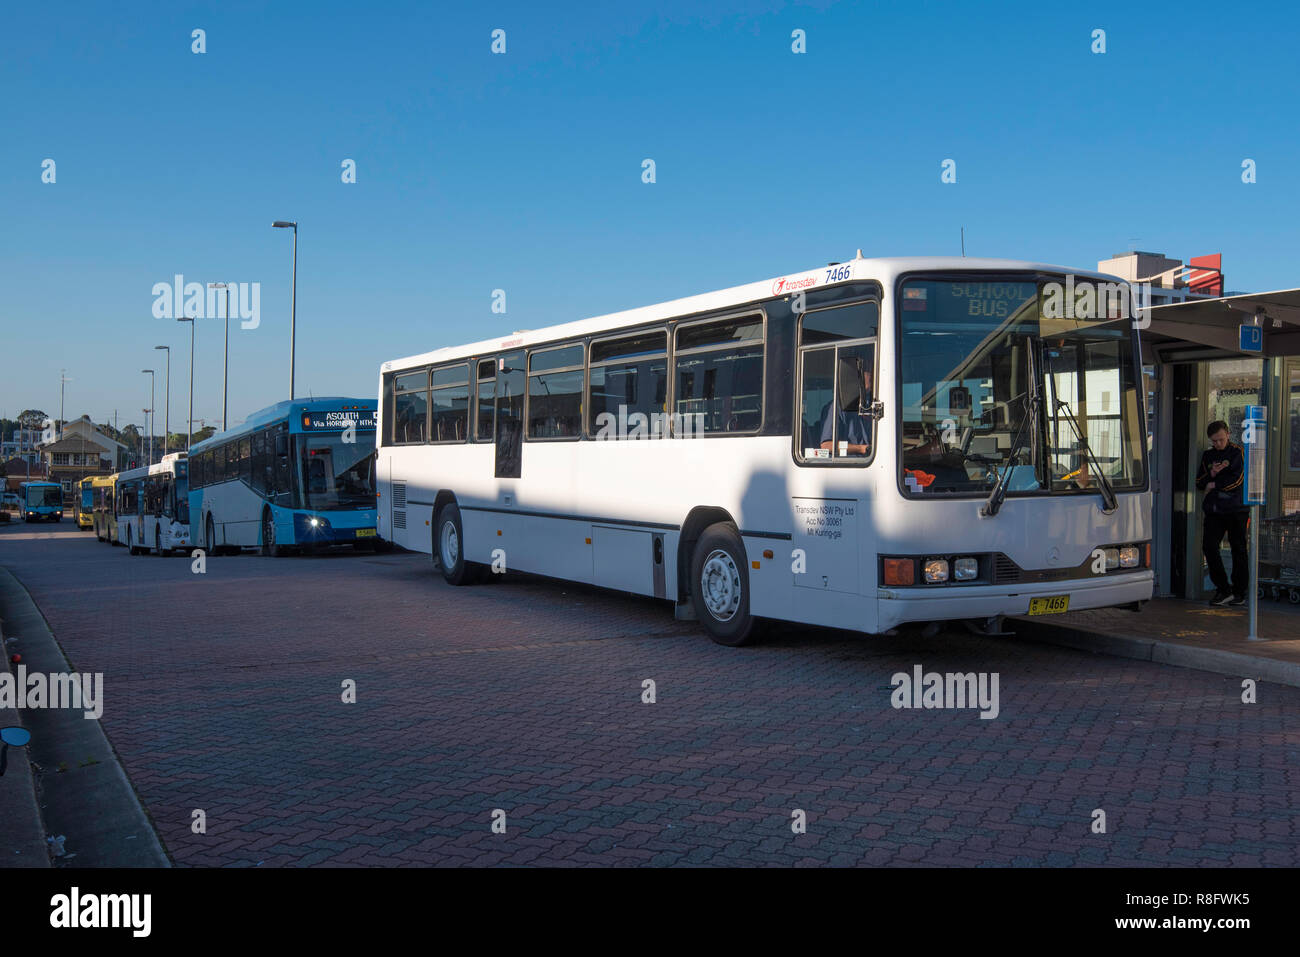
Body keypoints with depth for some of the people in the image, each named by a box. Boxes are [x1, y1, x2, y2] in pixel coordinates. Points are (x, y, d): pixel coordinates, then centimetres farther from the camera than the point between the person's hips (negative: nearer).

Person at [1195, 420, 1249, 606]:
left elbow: (1237, 479, -11)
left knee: (1238, 549, 1)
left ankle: (1239, 592, 8)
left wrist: (1214, 485, -3)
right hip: (1214, 510, 5)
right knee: (1209, 547, -5)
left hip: (1236, 509, -5)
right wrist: (1212, 474, -7)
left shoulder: (1238, 453, 0)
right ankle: (1223, 589, 2)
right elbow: (1199, 483, 11)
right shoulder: (1207, 455, 15)